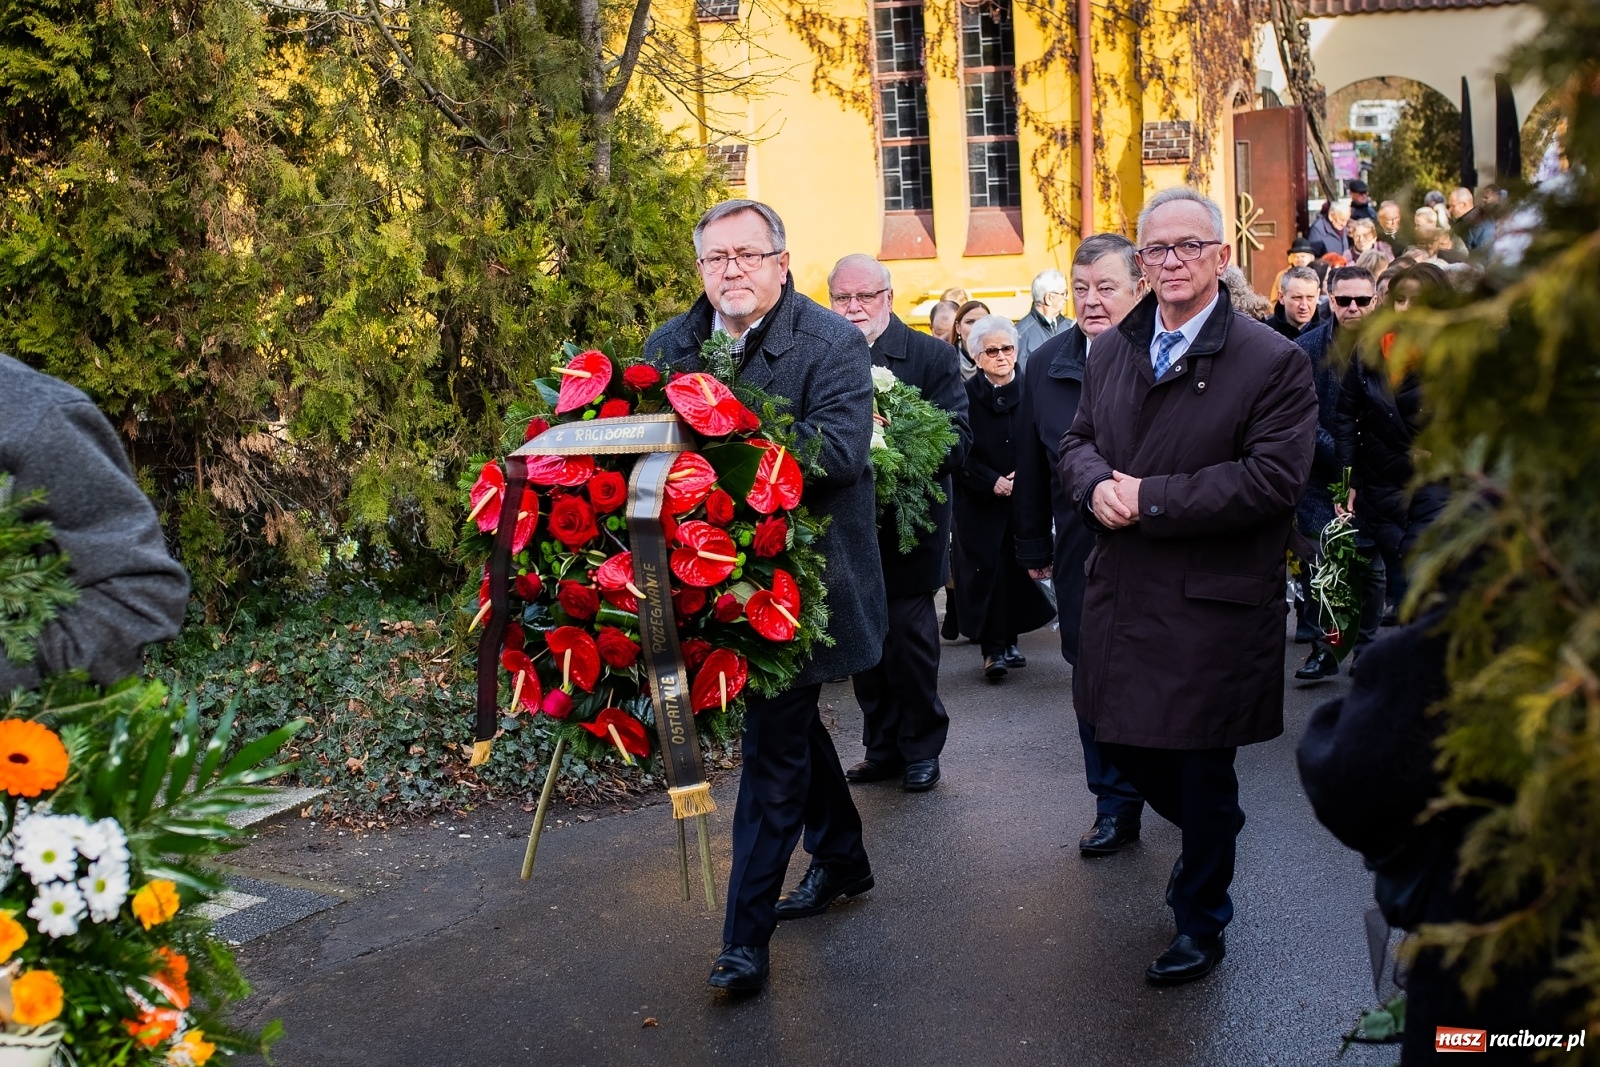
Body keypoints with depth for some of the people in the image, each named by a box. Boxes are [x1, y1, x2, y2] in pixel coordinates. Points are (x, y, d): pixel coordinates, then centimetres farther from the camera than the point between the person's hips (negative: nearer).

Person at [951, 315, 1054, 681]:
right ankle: (993, 649, 0)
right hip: (979, 502, -2)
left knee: (1017, 569, 4)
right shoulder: (966, 396, -4)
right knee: (987, 570, -5)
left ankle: (1010, 640, 17)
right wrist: (992, 482, -15)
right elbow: (959, 454, -5)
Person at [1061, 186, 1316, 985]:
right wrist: (1096, 485, -10)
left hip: (1213, 604, -6)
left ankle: (1199, 924, 29)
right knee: (1120, 740, 17)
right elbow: (1077, 439, 14)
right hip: (1121, 591, 6)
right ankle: (1210, 831, 48)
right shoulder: (1112, 351, 8)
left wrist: (1150, 498, -20)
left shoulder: (1273, 362, -11)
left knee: (1203, 774, 7)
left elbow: (1275, 478, -19)